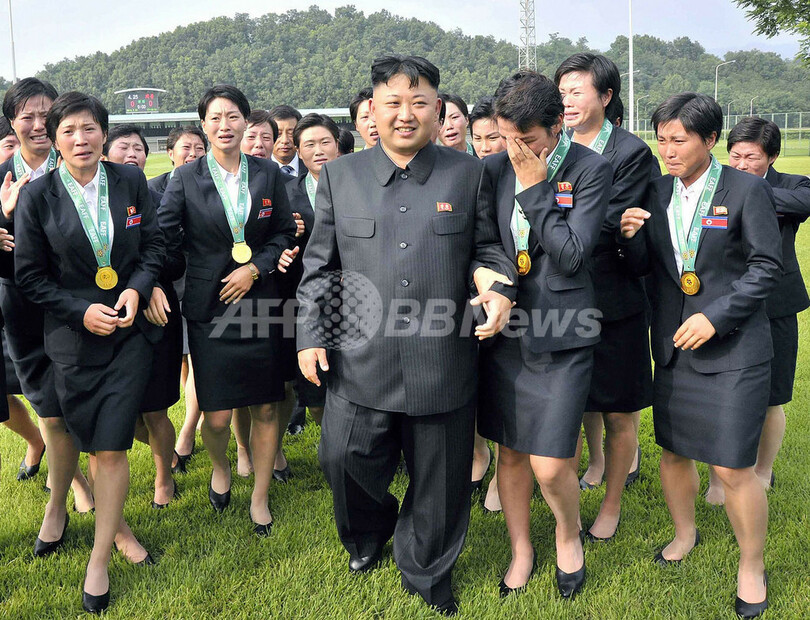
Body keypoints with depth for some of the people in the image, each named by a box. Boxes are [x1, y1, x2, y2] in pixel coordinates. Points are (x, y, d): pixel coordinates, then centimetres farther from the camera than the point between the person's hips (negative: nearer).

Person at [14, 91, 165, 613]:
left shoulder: (131, 182, -1)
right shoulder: (38, 196, -4)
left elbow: (155, 245, 6)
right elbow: (31, 276, -1)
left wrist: (136, 289, -10)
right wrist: (83, 311, -12)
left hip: (129, 330, 0)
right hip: (72, 335, 0)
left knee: (112, 448, -2)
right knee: (69, 433, 14)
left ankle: (100, 561, 14)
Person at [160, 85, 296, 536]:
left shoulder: (268, 174, 3)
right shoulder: (186, 179, -1)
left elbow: (286, 232, 5)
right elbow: (164, 237, 0)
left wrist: (255, 268, -7)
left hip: (261, 304, 2)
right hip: (210, 308, -1)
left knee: (266, 408, 7)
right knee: (216, 416, -1)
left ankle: (260, 497, 27)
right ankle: (221, 468, 35)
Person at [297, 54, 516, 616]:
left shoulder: (468, 174, 4)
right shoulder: (339, 175, 6)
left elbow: (487, 248, 11)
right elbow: (320, 265, 8)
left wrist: (499, 290, -9)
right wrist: (309, 336, 5)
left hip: (443, 363, 0)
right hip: (361, 360, 1)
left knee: (439, 480, 11)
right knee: (345, 459, 7)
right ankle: (369, 535, 43)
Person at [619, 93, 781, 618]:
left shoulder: (747, 190, -7)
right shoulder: (657, 192, 6)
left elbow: (768, 266, -8)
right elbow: (644, 267, 8)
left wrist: (716, 316, -16)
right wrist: (632, 237, -13)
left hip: (733, 348, -4)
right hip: (673, 345, 5)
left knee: (733, 467, -2)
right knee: (673, 451, 15)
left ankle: (752, 566, 21)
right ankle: (685, 533, 41)